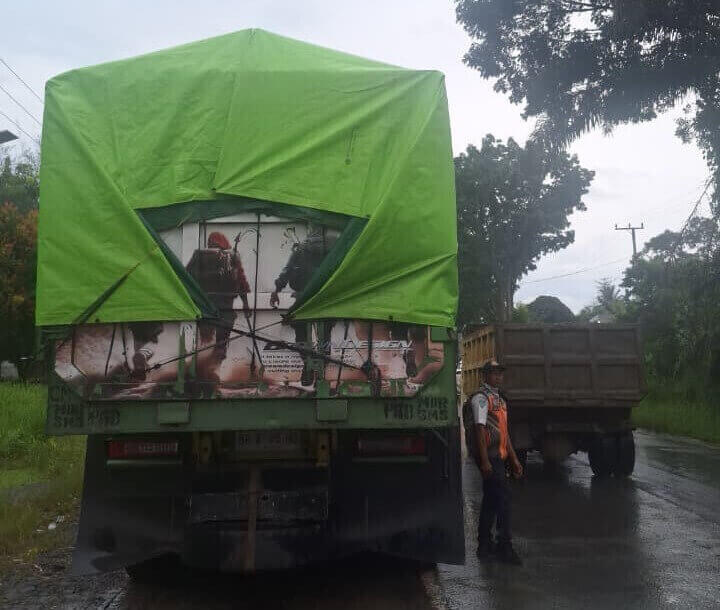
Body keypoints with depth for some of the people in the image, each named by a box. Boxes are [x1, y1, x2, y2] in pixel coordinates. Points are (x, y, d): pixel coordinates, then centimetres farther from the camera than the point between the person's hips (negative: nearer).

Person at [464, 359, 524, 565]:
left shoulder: (499, 399, 20)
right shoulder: (481, 397, -9)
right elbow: (480, 429, -17)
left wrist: (514, 459, 20)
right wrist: (484, 460, -22)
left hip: (498, 455, 10)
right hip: (488, 455, -10)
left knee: (491, 498, 12)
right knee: (503, 496, -11)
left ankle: (484, 545, 20)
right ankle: (505, 546, -5)